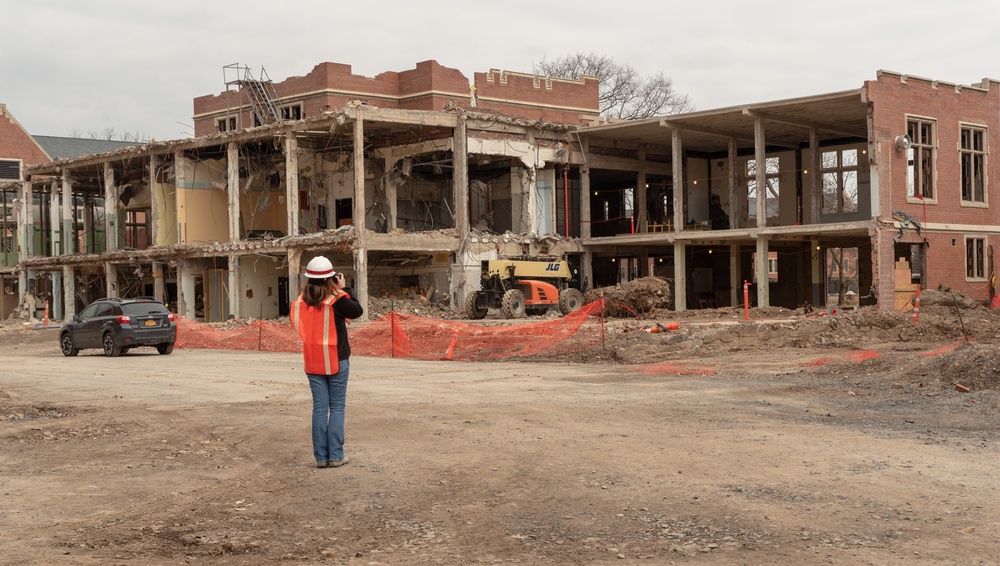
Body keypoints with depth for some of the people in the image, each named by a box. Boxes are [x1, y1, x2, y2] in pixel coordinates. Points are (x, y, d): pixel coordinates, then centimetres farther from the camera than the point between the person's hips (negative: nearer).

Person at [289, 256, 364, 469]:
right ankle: (336, 455, 4)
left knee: (319, 408, 8)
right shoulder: (336, 300, -14)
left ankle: (321, 456, 8)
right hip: (336, 361, -3)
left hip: (313, 362, 3)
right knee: (337, 407, 5)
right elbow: (357, 311, -1)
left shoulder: (301, 301, -3)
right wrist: (344, 289, 5)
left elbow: (294, 320, 14)